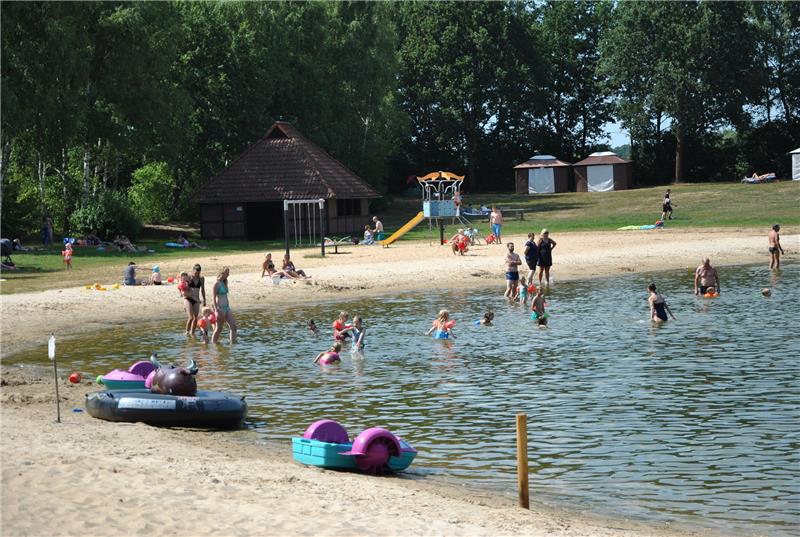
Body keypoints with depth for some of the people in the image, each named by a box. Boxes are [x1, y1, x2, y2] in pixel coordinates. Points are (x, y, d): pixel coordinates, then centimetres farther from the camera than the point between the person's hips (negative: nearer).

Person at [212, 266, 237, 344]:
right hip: (220, 308, -8)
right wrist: (217, 311, -19)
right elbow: (214, 298, -14)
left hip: (227, 308, 8)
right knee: (219, 329, 0)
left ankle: (233, 342, 2)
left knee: (233, 326, 0)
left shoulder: (224, 283, 13)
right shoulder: (217, 284, -11)